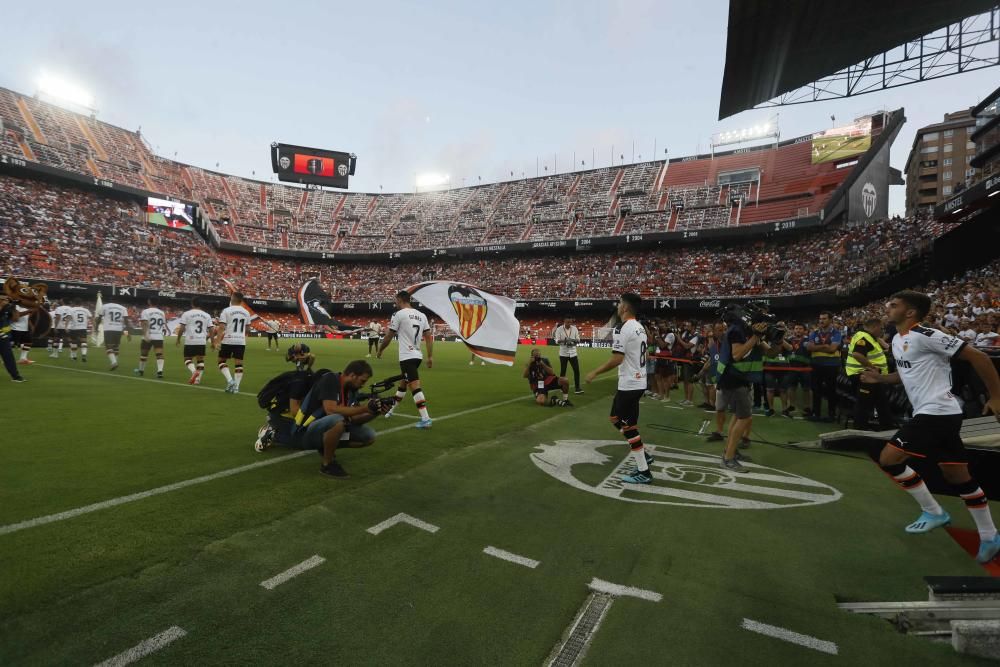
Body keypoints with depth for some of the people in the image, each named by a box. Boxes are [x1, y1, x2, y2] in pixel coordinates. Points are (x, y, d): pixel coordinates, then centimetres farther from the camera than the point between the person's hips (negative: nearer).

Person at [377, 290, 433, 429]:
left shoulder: (399, 314, -8)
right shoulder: (421, 315, 11)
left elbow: (389, 337, -3)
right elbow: (429, 337, 8)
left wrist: (380, 350, 13)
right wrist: (430, 357, 11)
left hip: (407, 356, -8)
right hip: (417, 355, 8)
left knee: (415, 386, -11)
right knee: (403, 383, 21)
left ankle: (426, 419, -15)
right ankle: (390, 410, 37)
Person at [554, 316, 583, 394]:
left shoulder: (574, 328, 2)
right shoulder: (559, 329, -7)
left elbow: (578, 340, 2)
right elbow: (557, 341, -10)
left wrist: (574, 340, -21)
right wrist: (564, 340, -29)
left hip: (573, 353, 3)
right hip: (563, 353, -2)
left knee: (576, 370, -1)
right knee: (563, 370, 5)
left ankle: (577, 388, 5)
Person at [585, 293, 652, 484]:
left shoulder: (622, 329, -19)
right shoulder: (640, 328, 11)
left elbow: (617, 359, -23)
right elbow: (644, 354, 18)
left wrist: (594, 373, -14)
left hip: (629, 384, -10)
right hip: (639, 381, 10)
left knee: (628, 427, -1)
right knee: (616, 419, 21)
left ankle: (643, 473, 7)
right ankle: (642, 455, 25)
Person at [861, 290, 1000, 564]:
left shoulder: (926, 335, -15)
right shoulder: (897, 339, 13)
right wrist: (880, 378, 11)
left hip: (937, 412, -10)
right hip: (939, 414, 10)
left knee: (888, 458, -10)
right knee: (958, 476, 15)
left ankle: (933, 512, 5)